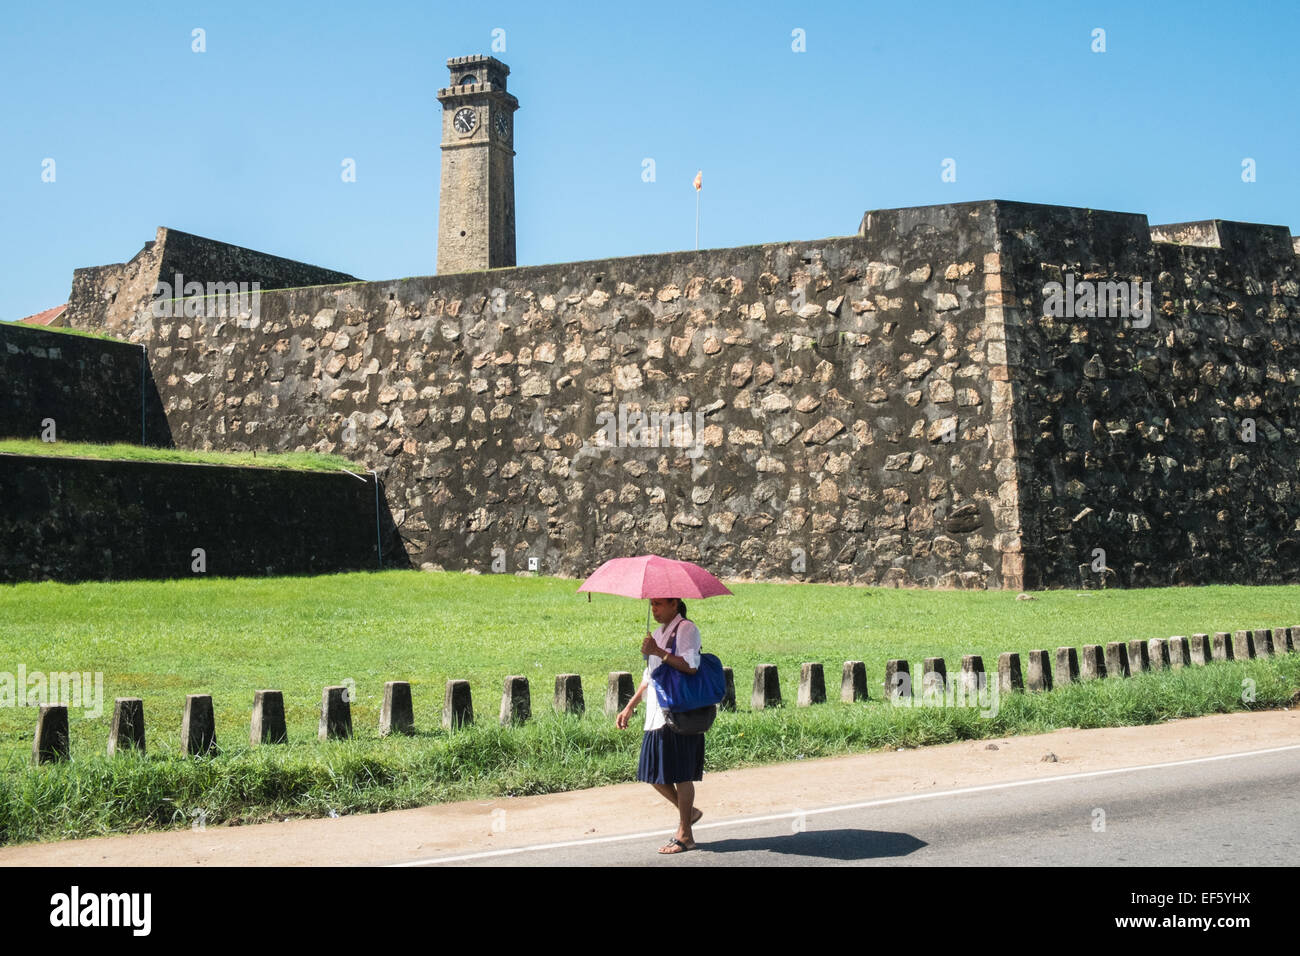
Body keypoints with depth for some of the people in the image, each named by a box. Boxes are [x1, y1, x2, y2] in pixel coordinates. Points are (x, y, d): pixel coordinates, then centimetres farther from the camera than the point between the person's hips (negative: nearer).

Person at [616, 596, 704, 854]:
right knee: (653, 773, 9)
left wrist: (658, 652, -25)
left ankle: (684, 835, 8)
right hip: (657, 714, 9)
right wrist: (630, 707, 21)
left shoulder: (686, 629, -8)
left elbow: (691, 665, -23)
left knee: (679, 774, -2)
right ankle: (687, 812, 29)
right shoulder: (658, 632, 18)